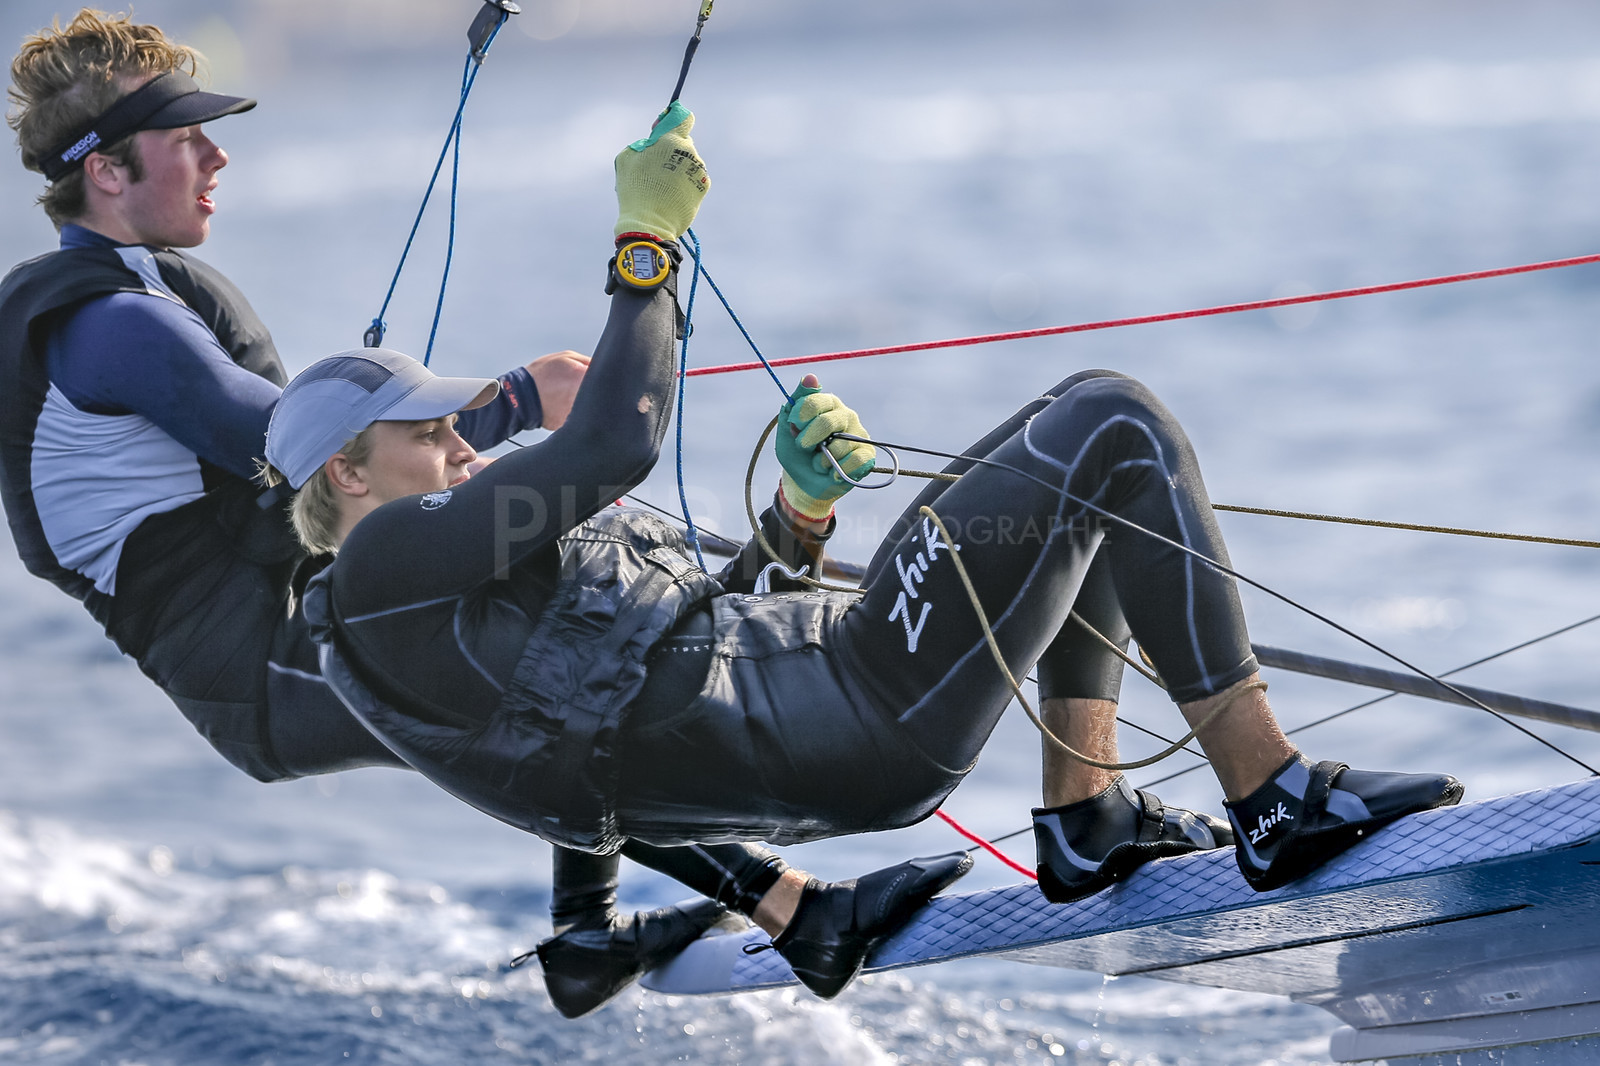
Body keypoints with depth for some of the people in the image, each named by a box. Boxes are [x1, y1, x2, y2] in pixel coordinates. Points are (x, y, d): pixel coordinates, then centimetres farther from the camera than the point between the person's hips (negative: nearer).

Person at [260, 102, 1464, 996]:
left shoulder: (458, 575, 23)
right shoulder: (385, 564, -9)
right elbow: (615, 446, -20)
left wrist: (799, 512, 5)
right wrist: (646, 247, -11)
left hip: (821, 654, 11)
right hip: (859, 721, -11)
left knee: (1079, 451, 21)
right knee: (1112, 428, -8)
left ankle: (1086, 815, 14)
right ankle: (1273, 799, -10)